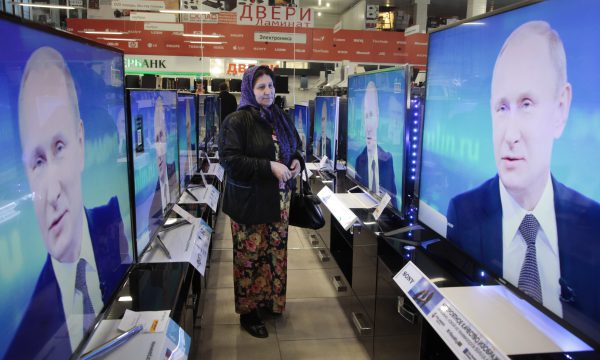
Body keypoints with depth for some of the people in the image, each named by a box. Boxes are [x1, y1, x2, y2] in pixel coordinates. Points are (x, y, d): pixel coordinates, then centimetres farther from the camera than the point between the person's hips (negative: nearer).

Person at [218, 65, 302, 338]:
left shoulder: (280, 118, 10)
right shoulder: (236, 121, -11)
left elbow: (295, 147, 21)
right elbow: (230, 160, -20)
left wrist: (296, 161, -3)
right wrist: (270, 167, -25)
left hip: (278, 199, 6)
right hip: (249, 201, -6)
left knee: (275, 252, 14)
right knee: (250, 256, 3)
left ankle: (271, 300, 34)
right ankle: (248, 312, 19)